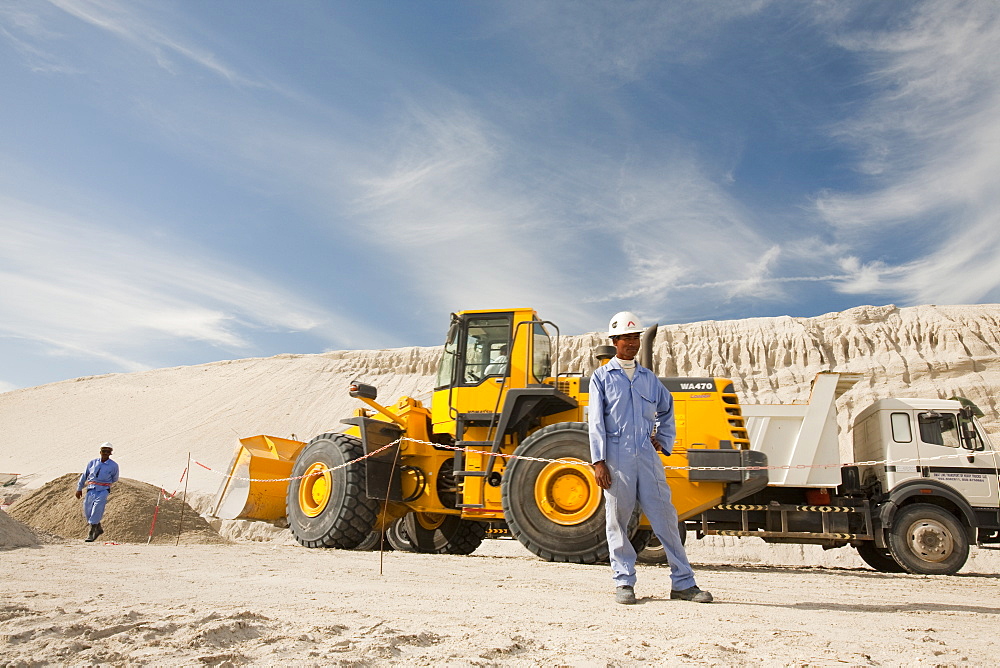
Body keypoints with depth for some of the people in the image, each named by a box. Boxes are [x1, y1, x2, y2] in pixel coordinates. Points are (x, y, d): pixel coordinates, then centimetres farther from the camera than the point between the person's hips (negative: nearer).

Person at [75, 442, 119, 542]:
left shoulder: (114, 465, 3)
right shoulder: (92, 462, 9)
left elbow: (114, 479, 18)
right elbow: (84, 476, 18)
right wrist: (79, 488, 19)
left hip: (103, 490, -3)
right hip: (91, 489, 4)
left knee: (97, 508, -19)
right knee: (87, 511, 3)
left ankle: (92, 533, -17)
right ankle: (98, 529, 24)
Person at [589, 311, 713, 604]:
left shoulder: (649, 378, 15)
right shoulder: (602, 377, 4)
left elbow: (666, 409, 29)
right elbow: (596, 422, -2)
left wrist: (664, 441, 16)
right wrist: (598, 462, -9)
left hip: (647, 456, 3)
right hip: (616, 458, -3)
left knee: (665, 516, 4)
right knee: (617, 521, 4)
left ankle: (683, 583, 12)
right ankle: (624, 582, 15)